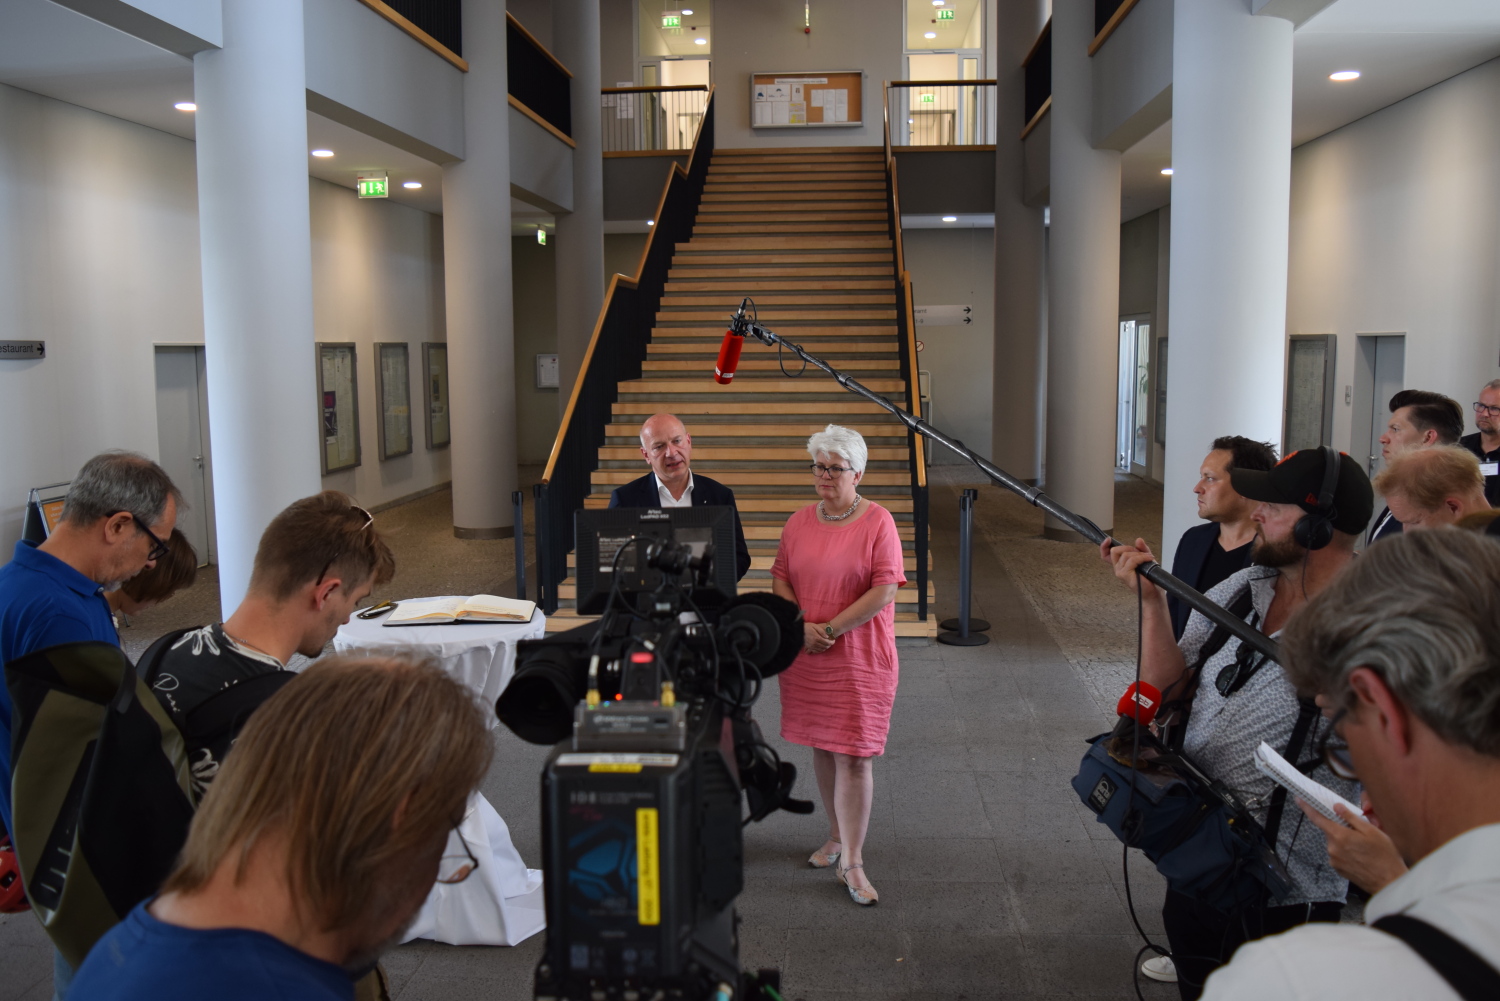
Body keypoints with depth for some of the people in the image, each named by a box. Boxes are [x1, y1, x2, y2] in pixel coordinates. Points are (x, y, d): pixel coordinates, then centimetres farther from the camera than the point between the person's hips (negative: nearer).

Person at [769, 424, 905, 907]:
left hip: (860, 659, -5)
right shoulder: (799, 522, 6)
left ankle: (852, 863, 4)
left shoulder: (878, 523, -9)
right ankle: (836, 835, 33)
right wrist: (801, 627, -9)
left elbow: (883, 591, -14)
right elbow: (780, 578, 7)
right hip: (805, 656, 5)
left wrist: (830, 629, -16)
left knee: (854, 756, -4)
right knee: (821, 748, 15)